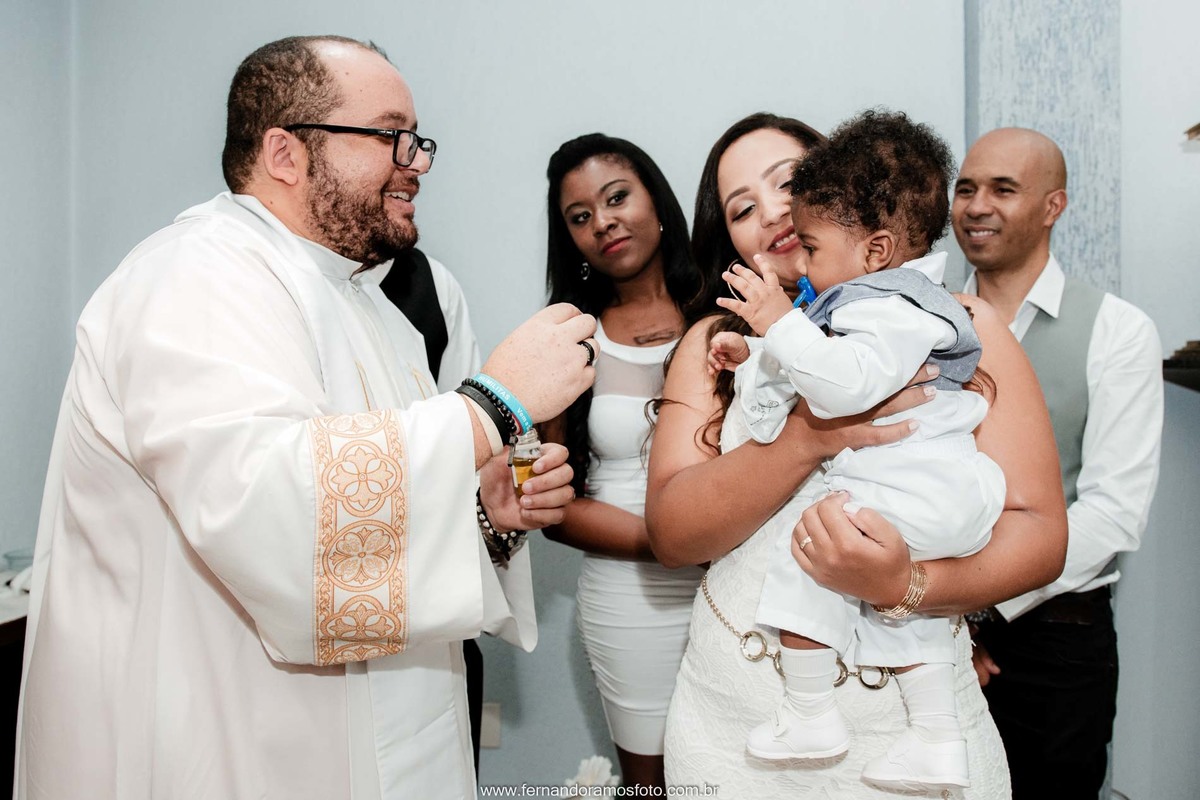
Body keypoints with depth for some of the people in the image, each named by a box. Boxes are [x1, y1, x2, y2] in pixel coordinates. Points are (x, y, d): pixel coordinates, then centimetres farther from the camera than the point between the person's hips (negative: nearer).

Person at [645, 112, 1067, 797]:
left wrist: (903, 584, -28)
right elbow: (671, 535, -11)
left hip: (908, 723, -1)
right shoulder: (715, 346, -1)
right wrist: (805, 438, -26)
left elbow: (1041, 531, -9)